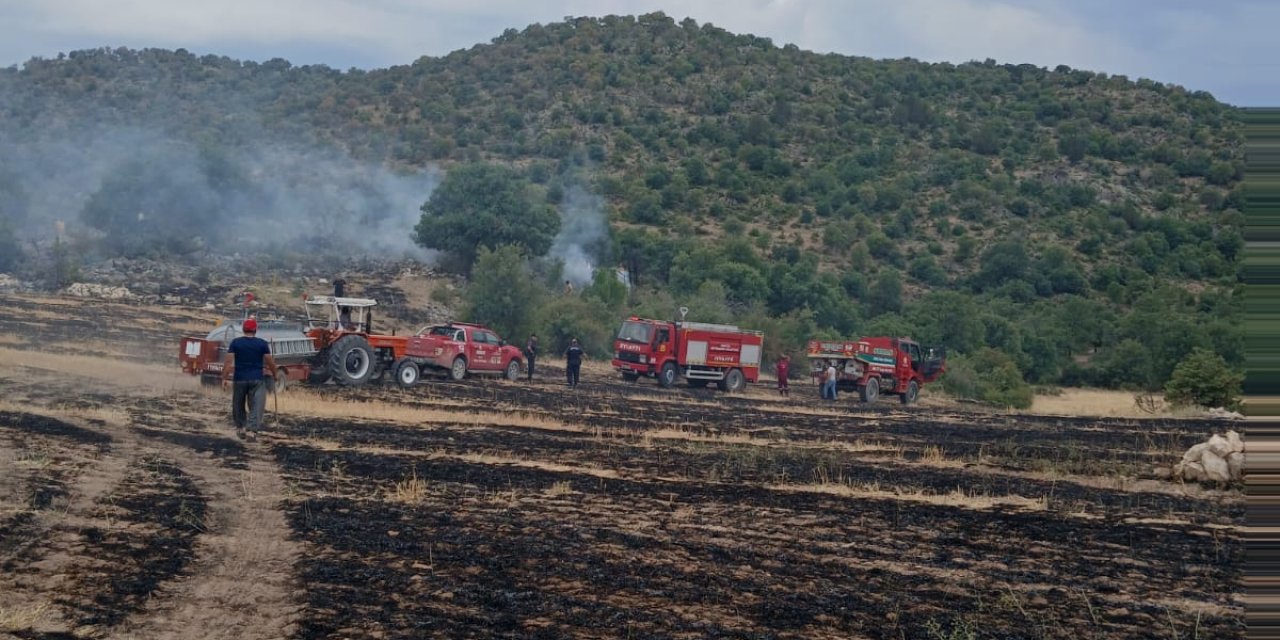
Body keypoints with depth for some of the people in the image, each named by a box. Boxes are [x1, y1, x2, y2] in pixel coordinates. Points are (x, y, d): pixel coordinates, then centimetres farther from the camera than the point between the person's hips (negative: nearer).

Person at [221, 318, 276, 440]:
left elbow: (228, 361, -6)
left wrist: (224, 378, -4)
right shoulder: (262, 343, -2)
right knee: (256, 406, -3)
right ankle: (251, 430, -17)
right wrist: (274, 374, 15)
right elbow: (270, 362, -1)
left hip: (240, 379, 1)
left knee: (238, 405, 18)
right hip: (257, 379, -1)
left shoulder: (235, 343, 0)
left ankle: (241, 427, 20)